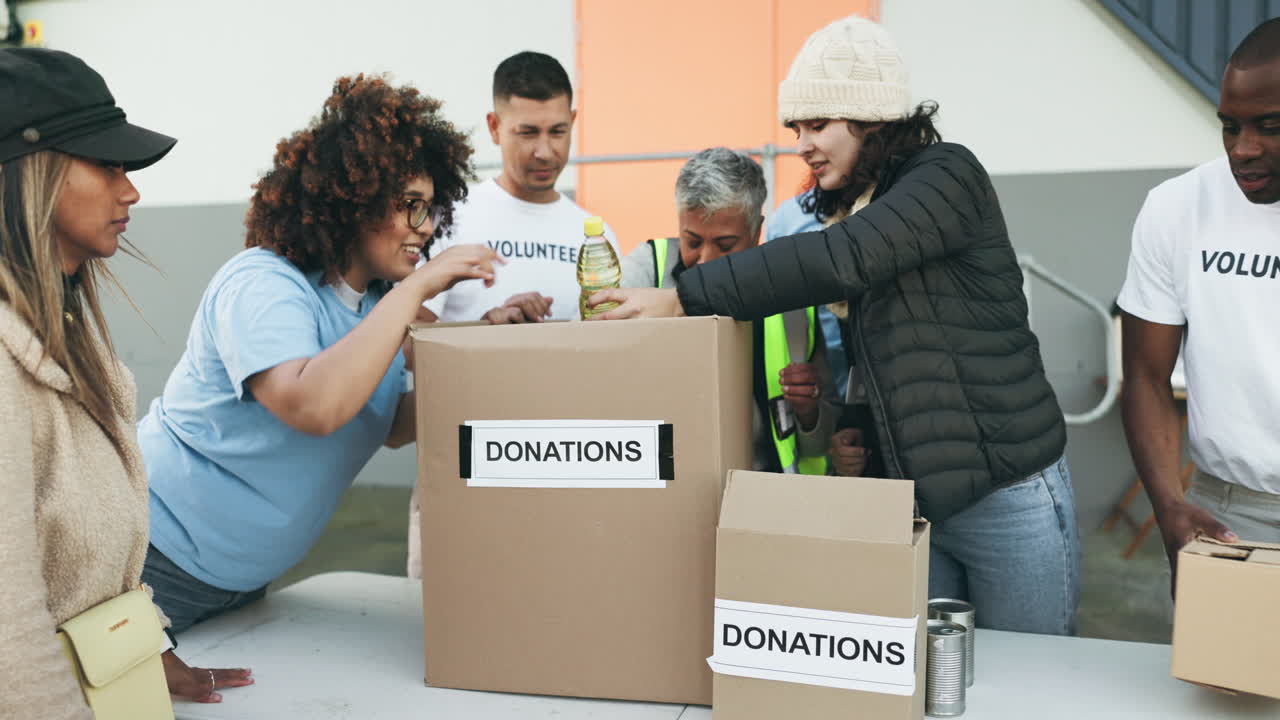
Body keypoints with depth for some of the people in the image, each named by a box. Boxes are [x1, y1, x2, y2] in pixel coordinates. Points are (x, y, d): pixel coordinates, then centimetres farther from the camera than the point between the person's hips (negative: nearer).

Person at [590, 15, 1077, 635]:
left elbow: (839, 261, -30)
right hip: (907, 494, 6)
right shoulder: (843, 208, 10)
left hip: (1009, 495, -6)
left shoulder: (946, 176, -13)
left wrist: (684, 297, -27)